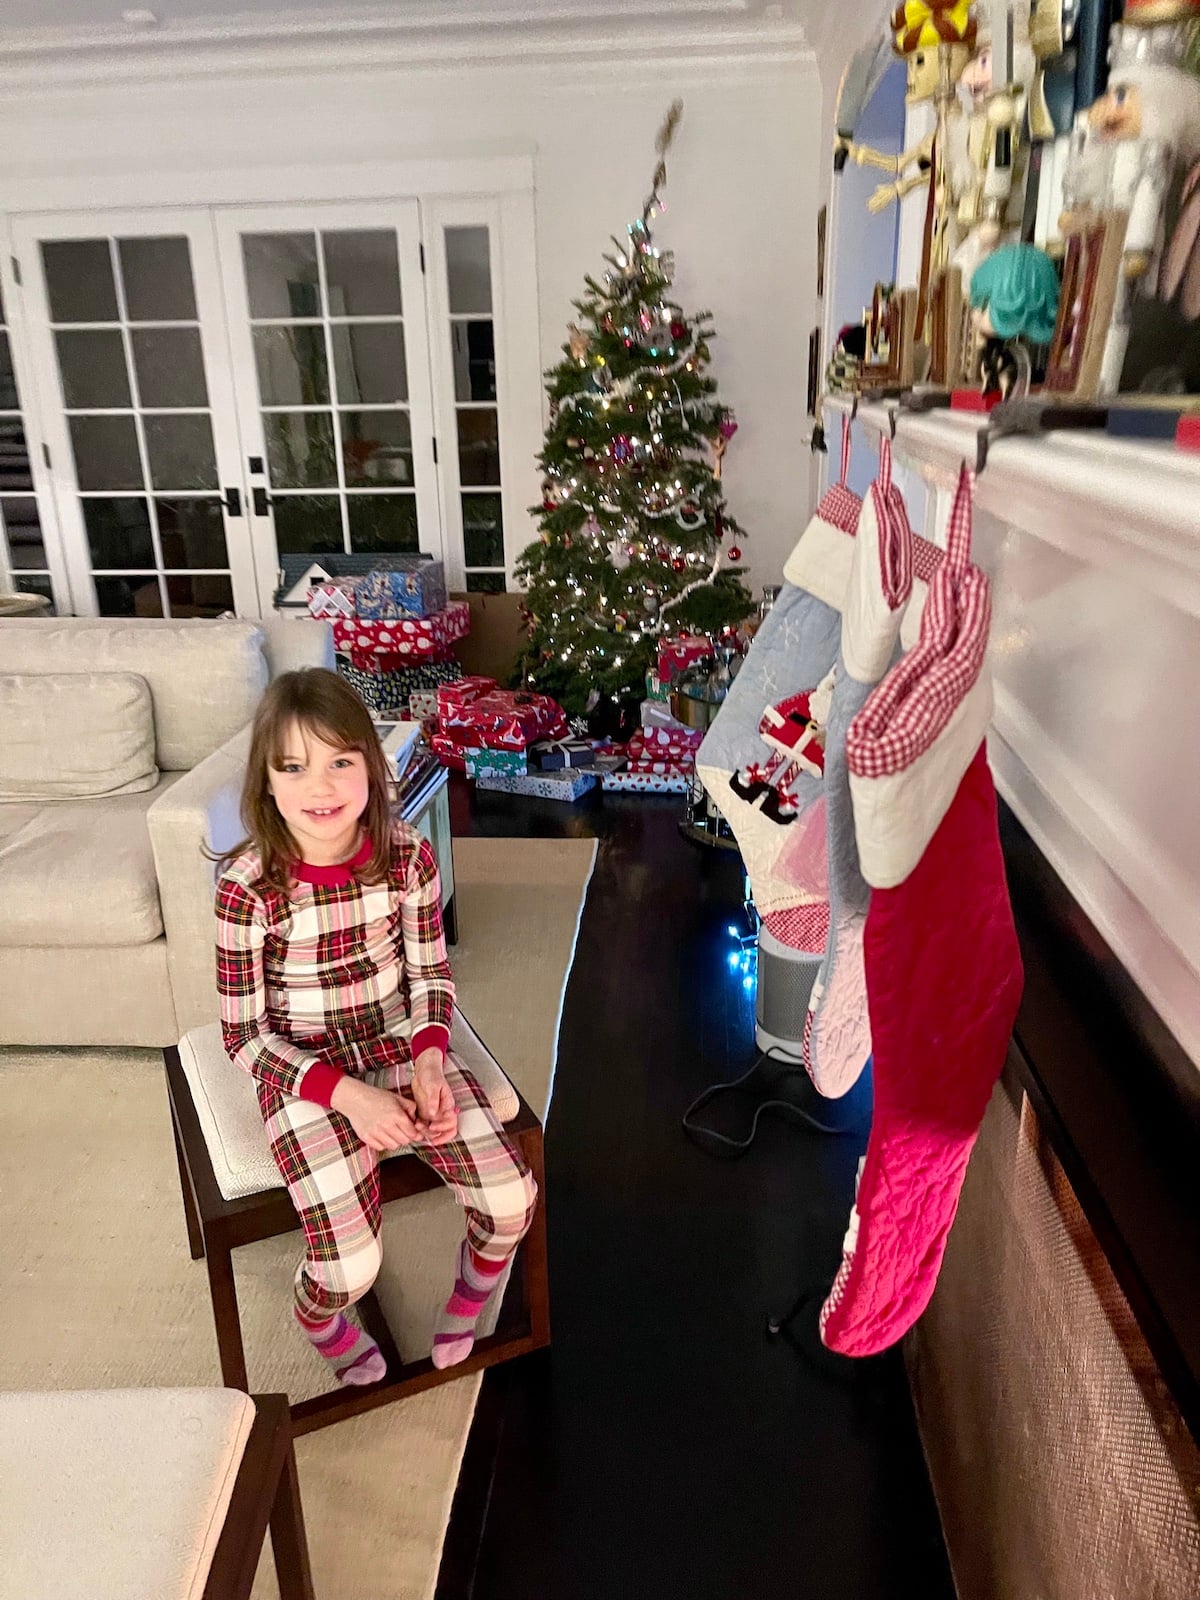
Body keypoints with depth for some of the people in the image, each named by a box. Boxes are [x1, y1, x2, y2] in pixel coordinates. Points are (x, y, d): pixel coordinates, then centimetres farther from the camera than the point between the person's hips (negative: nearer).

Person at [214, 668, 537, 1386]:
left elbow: (432, 973, 3)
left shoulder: (407, 854, -11)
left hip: (403, 1045, 3)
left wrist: (429, 1060, -14)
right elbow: (246, 1034, -11)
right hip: (305, 1071, -3)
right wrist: (347, 1094, -22)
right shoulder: (249, 886, -20)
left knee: (512, 1203, -10)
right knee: (352, 1266, -16)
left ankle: (466, 1309, 27)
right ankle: (322, 1321, 25)